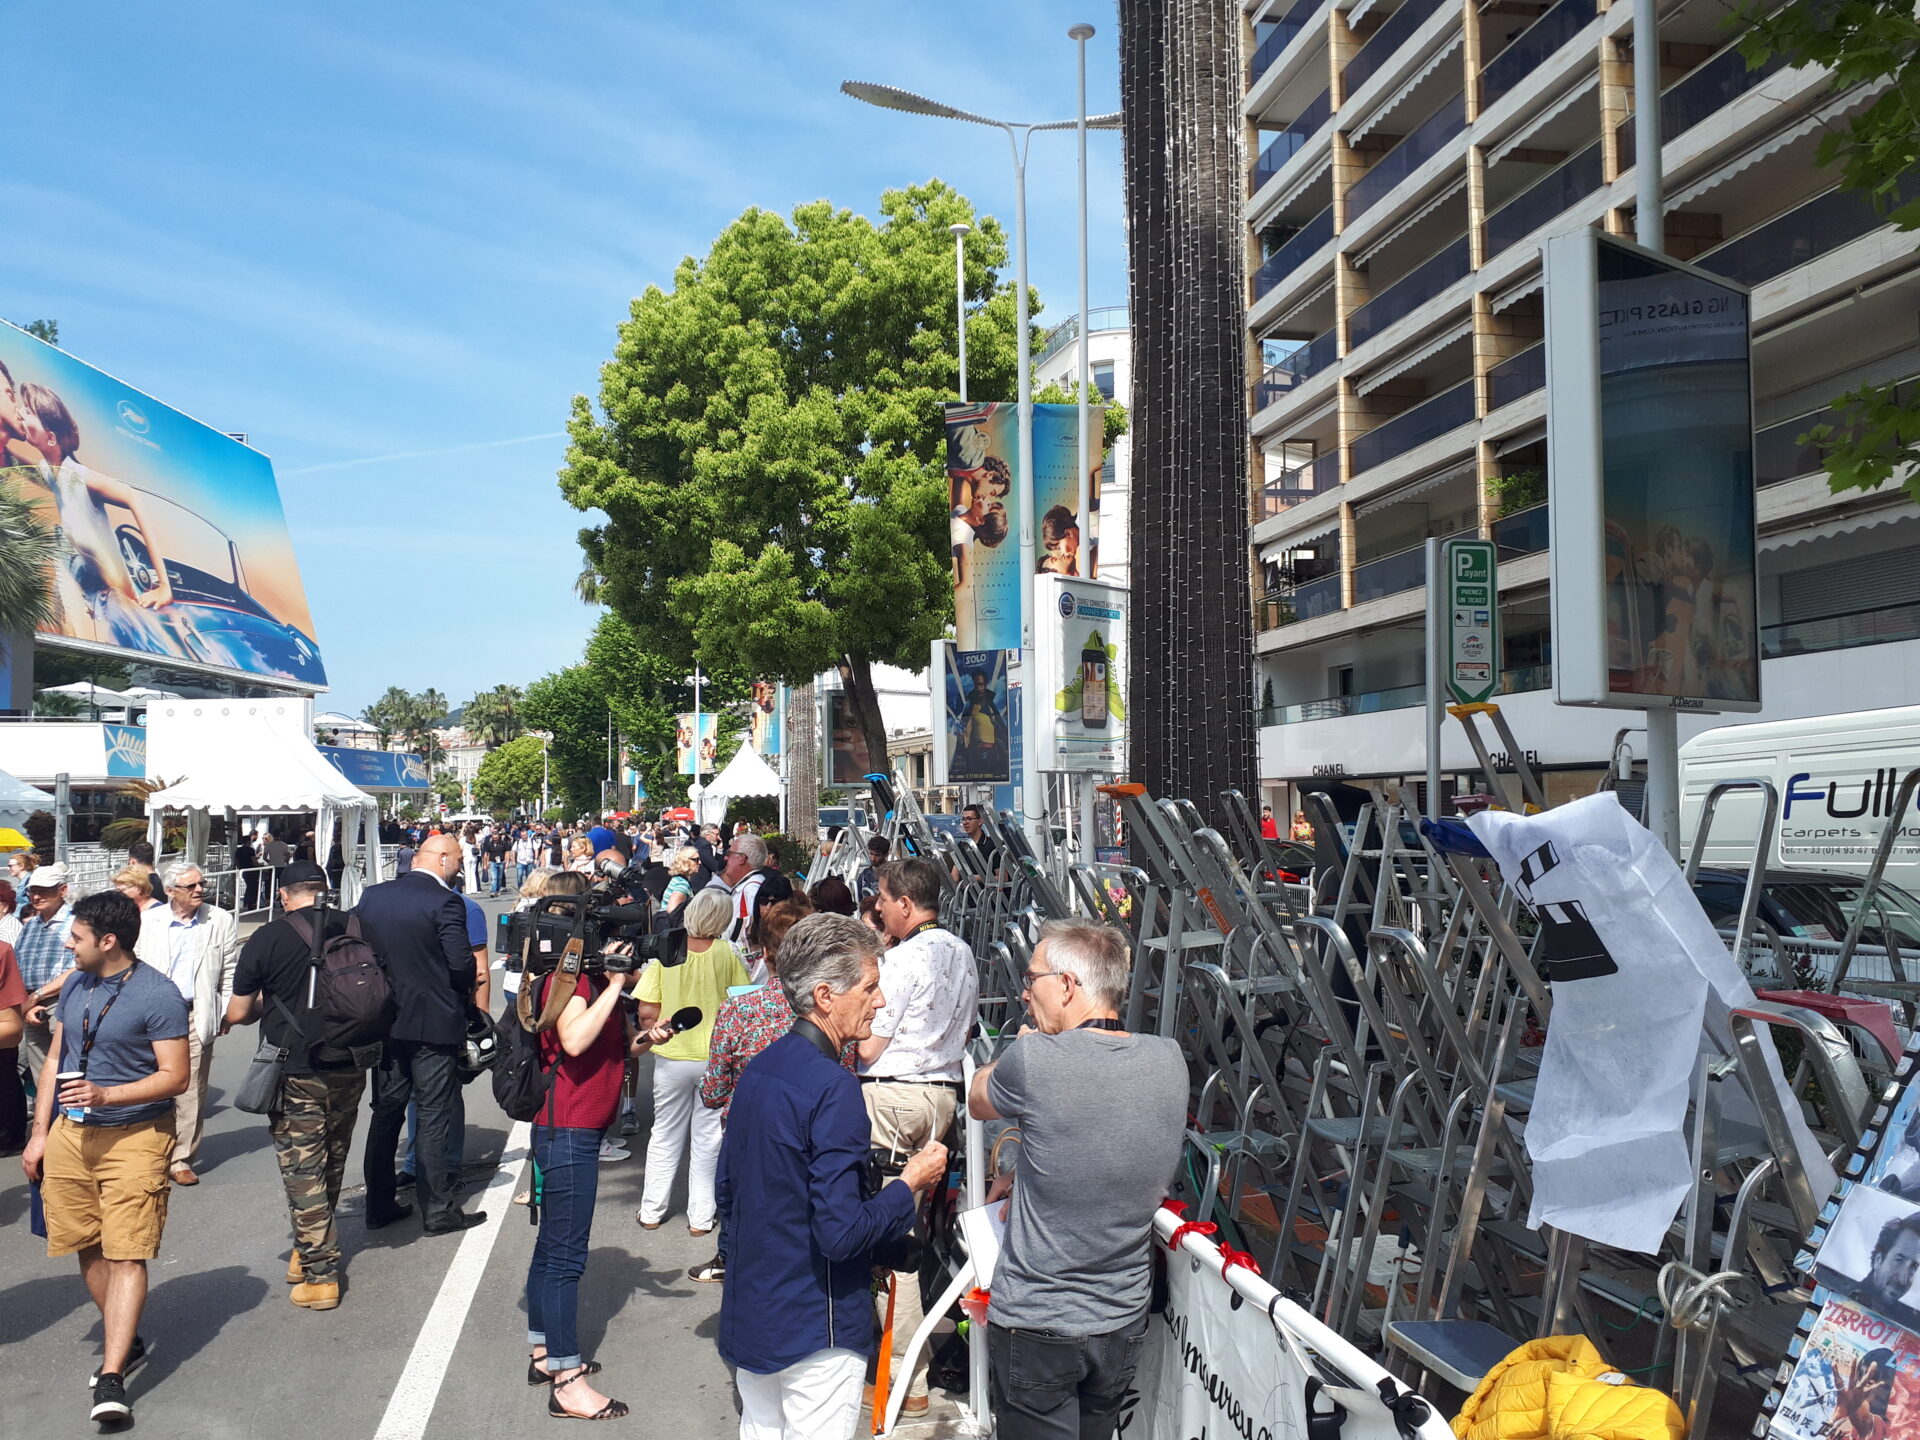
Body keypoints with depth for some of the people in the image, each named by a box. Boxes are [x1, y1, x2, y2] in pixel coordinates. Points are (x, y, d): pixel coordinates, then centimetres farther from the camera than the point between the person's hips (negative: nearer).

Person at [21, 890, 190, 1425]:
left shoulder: (158, 994, -14)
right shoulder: (74, 986, 9)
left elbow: (175, 1076, -14)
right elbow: (54, 1060, 16)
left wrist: (106, 1094, -24)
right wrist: (40, 1133, 13)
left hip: (134, 1136, -7)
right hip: (69, 1134, 7)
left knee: (126, 1254, -8)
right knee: (87, 1247, 12)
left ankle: (111, 1379, -8)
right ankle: (125, 1343, 28)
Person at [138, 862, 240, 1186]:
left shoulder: (221, 921, 3)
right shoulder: (148, 920, 4)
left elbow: (230, 972, 6)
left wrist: (226, 1014, 1)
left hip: (197, 1016, 0)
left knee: (191, 1091, 2)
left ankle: (182, 1160, 11)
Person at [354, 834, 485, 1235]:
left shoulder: (371, 896, 2)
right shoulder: (445, 903, -16)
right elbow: (462, 964, -19)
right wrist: (464, 996, 2)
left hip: (385, 1022, 6)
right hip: (434, 1024, -6)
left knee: (386, 1112, 15)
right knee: (433, 1116, 3)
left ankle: (379, 1205, 23)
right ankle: (437, 1209, 9)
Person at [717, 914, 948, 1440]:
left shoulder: (760, 1067, 4)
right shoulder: (833, 1087, -23)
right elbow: (841, 1233, -25)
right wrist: (909, 1184, -11)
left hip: (747, 1314, 8)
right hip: (812, 1326, -8)